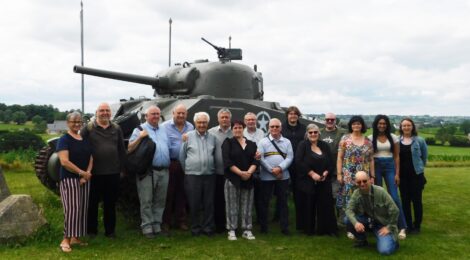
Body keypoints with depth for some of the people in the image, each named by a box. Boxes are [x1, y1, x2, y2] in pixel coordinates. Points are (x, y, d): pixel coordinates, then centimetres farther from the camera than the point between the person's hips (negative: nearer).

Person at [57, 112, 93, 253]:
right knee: (72, 208, -11)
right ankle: (66, 240, -6)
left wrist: (87, 174, -6)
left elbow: (90, 158, 10)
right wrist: (81, 172, -17)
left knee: (82, 208, 8)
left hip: (85, 178, 7)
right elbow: (64, 161, -18)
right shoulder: (64, 139, -8)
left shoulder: (85, 139, 12)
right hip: (69, 178, -7)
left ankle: (75, 237, 17)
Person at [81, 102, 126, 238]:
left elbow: (122, 150, 12)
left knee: (110, 203, 11)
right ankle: (91, 230, 22)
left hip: (113, 173, 3)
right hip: (94, 173, -3)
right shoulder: (88, 128, -2)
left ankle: (110, 230, 22)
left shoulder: (116, 129, 9)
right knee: (92, 203, 9)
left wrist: (122, 168, 9)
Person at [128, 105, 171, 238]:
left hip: (163, 171, 6)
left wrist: (169, 164, 11)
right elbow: (130, 149, -5)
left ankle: (157, 226, 20)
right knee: (146, 201, -2)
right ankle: (147, 228, 5)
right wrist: (140, 137, -17)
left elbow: (168, 148, 23)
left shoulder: (163, 131, 18)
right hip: (147, 171, -6)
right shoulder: (140, 129, 1)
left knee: (160, 201, 11)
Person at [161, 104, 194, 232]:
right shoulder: (165, 126, -3)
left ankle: (181, 220, 22)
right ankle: (166, 221, 13)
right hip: (170, 164, -3)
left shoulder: (190, 127, 11)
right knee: (168, 194, 2)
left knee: (182, 193, 11)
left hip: (185, 164, 4)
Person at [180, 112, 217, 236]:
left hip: (209, 176, 2)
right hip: (192, 176, -2)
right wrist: (187, 169, 7)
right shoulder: (188, 136, 0)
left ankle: (208, 227, 17)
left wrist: (212, 168, 11)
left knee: (209, 203, 5)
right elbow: (182, 156, 5)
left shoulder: (212, 138, 9)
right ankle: (195, 227, 17)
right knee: (194, 204, 3)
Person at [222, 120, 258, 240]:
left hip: (248, 180, 3)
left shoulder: (251, 144, 12)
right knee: (232, 206, 0)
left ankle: (247, 230, 13)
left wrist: (249, 172, -16)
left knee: (247, 206, 6)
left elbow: (255, 161, 3)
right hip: (232, 179, -3)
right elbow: (227, 161, -9)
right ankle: (231, 230, 6)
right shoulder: (228, 143, 2)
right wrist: (240, 173, -16)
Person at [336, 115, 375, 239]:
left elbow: (371, 160, 11)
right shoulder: (345, 138, 2)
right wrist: (339, 174, -6)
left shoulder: (368, 141, 9)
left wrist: (372, 176, 6)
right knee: (349, 201, -3)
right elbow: (340, 158, 0)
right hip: (348, 176, -2)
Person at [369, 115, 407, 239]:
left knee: (394, 197, -7)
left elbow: (397, 156, 5)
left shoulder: (393, 137, 4)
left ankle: (402, 227, -1)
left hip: (389, 166, 0)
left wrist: (397, 173, -1)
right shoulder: (371, 138, 2)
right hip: (375, 167, 0)